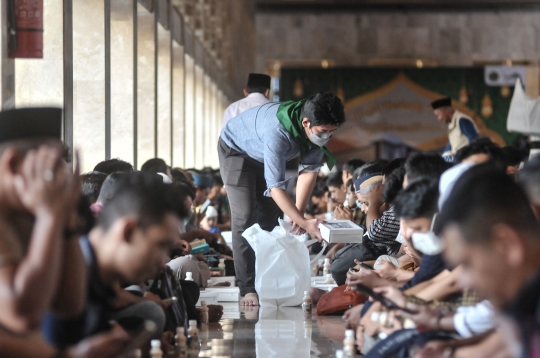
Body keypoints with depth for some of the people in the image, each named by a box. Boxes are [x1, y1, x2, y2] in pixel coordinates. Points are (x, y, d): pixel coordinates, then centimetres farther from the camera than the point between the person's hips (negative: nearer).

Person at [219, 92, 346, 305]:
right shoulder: (278, 132, -45)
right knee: (246, 218, -14)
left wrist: (298, 214, -24)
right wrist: (305, 223, -49)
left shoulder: (318, 127, -25)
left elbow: (309, 169, -16)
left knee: (269, 218, 6)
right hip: (237, 150, -7)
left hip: (265, 155, 7)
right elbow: (276, 187, -44)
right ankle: (248, 289, -13)